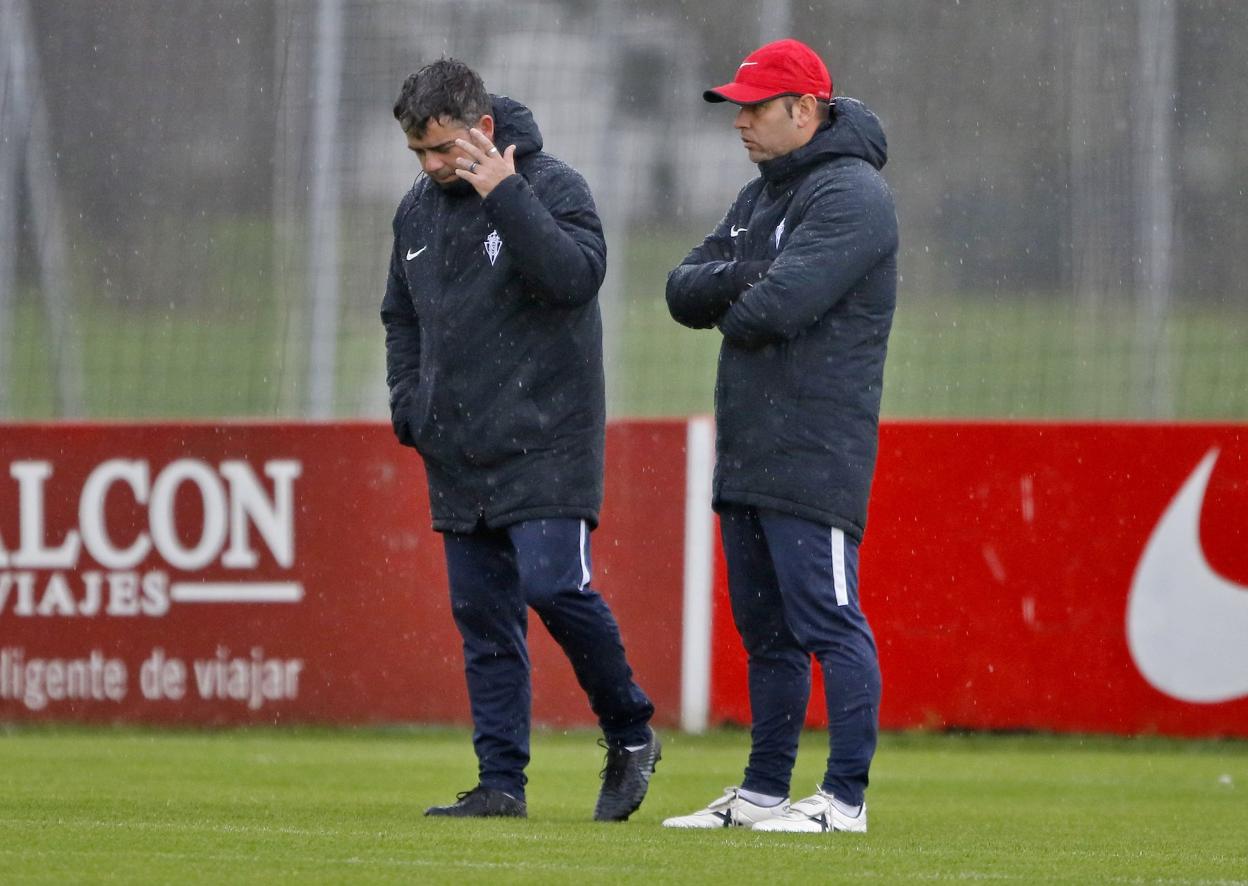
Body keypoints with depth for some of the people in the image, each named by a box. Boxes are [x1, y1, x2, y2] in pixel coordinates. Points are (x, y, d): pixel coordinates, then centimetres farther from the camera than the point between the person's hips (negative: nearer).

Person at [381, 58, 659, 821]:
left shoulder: (553, 187, -7)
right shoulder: (418, 211, 12)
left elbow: (577, 275, -24)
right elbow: (401, 319, 24)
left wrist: (505, 195, -26)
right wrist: (410, 407, 10)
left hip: (546, 446, -6)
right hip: (460, 457, 6)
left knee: (554, 585, -18)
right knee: (483, 617, 5)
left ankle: (631, 732, 1)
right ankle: (501, 783, 8)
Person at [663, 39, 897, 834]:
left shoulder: (851, 195, -11)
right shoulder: (761, 197, 20)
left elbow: (777, 307, -22)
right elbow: (684, 291, 13)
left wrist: (731, 309, 0)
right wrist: (739, 277, -7)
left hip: (814, 460, -10)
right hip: (748, 459, 10)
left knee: (829, 624, -10)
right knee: (767, 631, 14)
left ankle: (845, 798, -10)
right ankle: (765, 792, 20)